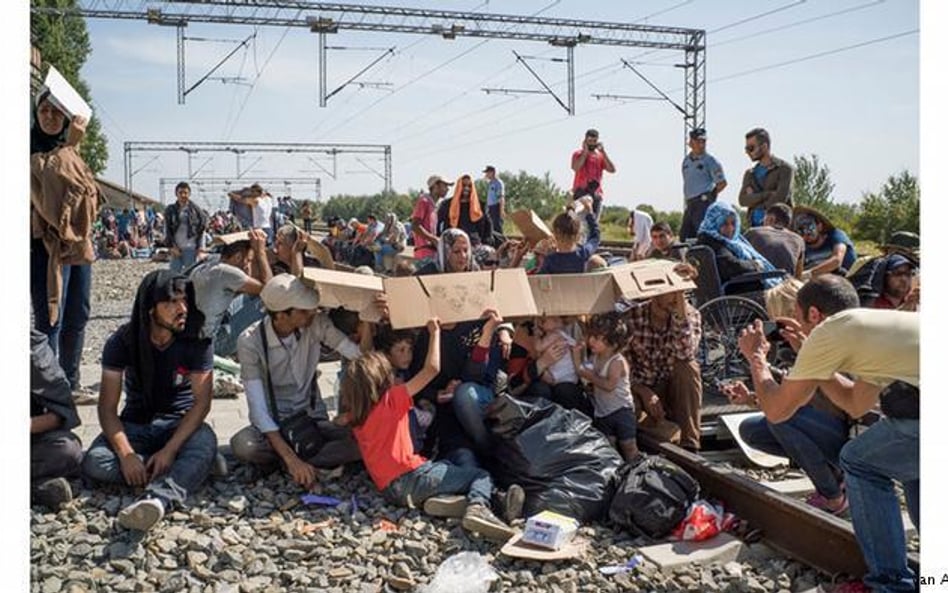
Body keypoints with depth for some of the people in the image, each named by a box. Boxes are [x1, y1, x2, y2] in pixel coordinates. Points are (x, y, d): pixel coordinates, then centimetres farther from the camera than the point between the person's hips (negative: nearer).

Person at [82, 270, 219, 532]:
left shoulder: (197, 341, -12)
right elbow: (107, 407, -12)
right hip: (135, 424, 2)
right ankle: (192, 467, -23)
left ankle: (158, 498, -59)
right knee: (94, 463, -28)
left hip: (180, 422, -2)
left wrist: (169, 450, -28)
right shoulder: (122, 341, -10)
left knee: (206, 441, -36)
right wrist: (126, 455, -28)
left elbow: (201, 402, -15)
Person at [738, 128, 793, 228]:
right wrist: (768, 194, -10)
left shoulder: (784, 168, 1)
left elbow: (779, 198, -11)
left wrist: (755, 198, 2)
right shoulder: (749, 174, 16)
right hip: (755, 226, 5)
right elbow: (742, 200, 1)